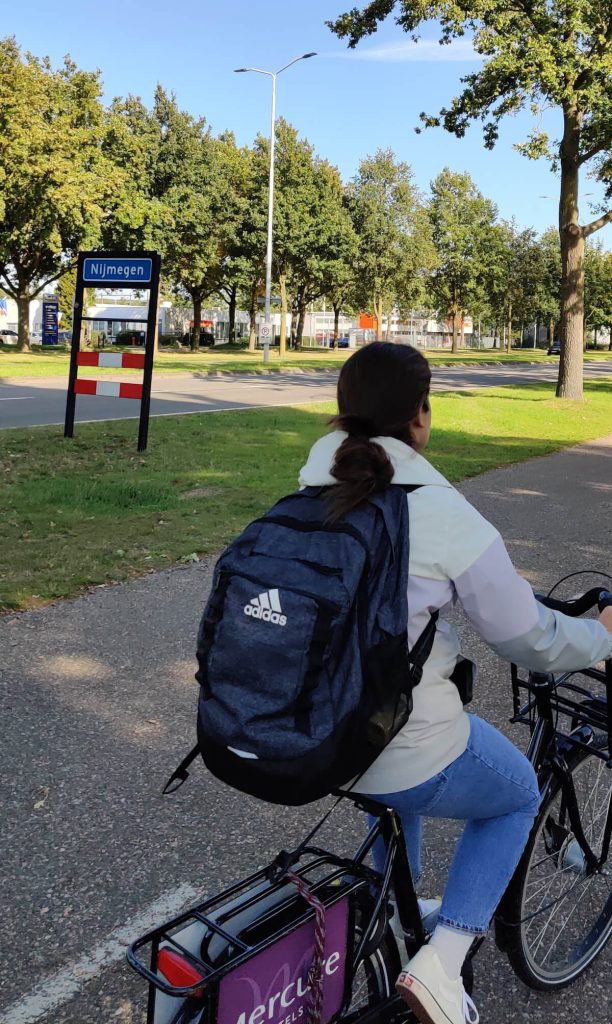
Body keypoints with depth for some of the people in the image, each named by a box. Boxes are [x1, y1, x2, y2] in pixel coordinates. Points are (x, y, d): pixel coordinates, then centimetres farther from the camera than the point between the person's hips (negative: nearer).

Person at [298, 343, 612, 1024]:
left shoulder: (312, 485, -2)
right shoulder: (445, 515, -20)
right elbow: (531, 643, -9)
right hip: (408, 754, -6)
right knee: (517, 796, 25)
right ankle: (440, 964, 14)